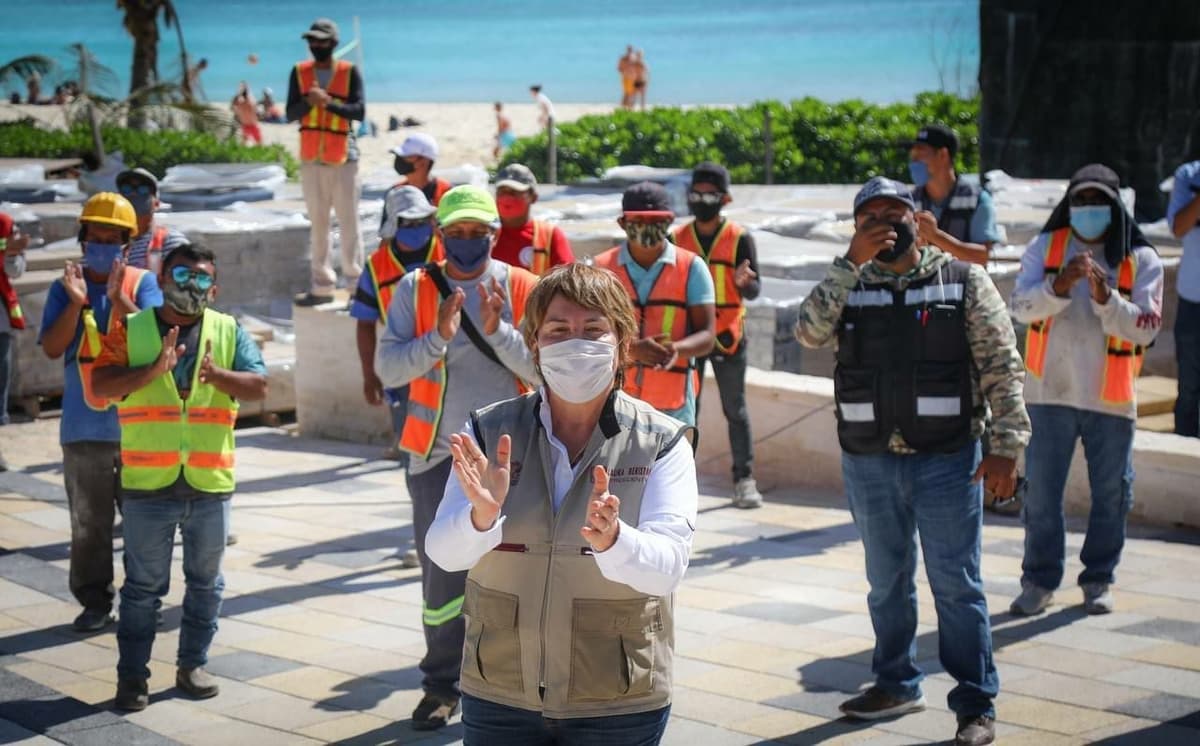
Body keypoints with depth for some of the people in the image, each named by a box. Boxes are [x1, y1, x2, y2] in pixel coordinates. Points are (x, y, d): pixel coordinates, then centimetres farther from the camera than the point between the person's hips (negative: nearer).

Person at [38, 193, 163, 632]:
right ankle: (94, 601, 16)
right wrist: (76, 303, -18)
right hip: (84, 427, 1)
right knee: (88, 522, 6)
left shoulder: (142, 283, -1)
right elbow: (51, 348, -6)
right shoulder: (64, 289, 3)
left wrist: (118, 299, -26)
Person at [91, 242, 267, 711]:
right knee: (143, 585, 4)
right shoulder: (129, 330, 2)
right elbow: (102, 385, -11)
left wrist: (217, 375, -24)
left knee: (205, 581, 12)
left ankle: (193, 664, 25)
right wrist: (154, 370, -24)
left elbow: (258, 388, -5)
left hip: (211, 483, 2)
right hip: (148, 484, -2)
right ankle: (132, 673, 10)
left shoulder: (229, 332, 6)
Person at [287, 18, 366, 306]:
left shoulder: (349, 72, -3)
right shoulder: (300, 72, 5)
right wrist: (308, 101, -21)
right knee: (318, 224, 9)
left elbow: (359, 111, -13)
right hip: (311, 159, 4)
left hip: (343, 158, -4)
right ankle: (322, 286, 15)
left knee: (348, 223, -4)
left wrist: (329, 102, -27)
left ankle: (355, 284, -1)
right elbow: (291, 114, -1)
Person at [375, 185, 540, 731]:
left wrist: (498, 331, -20)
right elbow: (387, 368, -8)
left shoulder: (521, 289, -1)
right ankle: (442, 684, 17)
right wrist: (437, 338, -22)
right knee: (441, 572, 5)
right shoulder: (415, 289, 0)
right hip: (438, 455, 0)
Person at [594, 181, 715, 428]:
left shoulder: (691, 268, 3)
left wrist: (676, 348, -23)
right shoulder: (601, 269, 4)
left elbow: (706, 336, 0)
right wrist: (632, 348, -21)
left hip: (672, 406, 0)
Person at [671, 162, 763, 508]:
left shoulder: (740, 239, -3)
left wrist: (743, 282, -30)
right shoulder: (677, 239, 5)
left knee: (735, 411, 4)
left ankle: (744, 480, 10)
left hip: (727, 337, -2)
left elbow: (754, 290, -7)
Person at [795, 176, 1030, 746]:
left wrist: (1006, 447, -9)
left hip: (946, 460, -3)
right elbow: (810, 331, -13)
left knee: (957, 585, -1)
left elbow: (1001, 366, -2)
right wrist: (852, 262, -18)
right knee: (887, 582, 15)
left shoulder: (964, 281, 0)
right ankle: (896, 685, 30)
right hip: (869, 463, 3)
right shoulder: (847, 286, 6)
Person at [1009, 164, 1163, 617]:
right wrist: (1059, 286, -30)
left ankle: (1099, 579, 25)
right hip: (1050, 392, 0)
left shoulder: (1141, 260, -1)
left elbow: (1145, 328, -10)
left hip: (1111, 397, 0)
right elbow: (1020, 307, -12)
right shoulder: (1046, 247, 1)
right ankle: (1039, 580, 17)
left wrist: (1105, 298, -25)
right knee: (1041, 493, 4)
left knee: (1112, 495, 9)